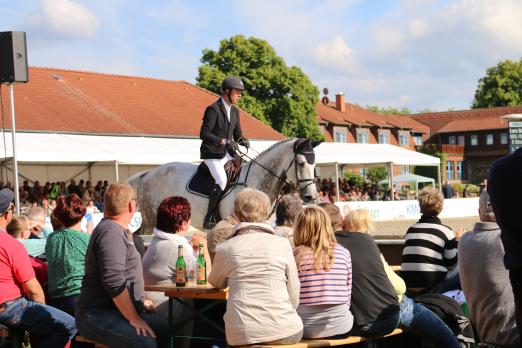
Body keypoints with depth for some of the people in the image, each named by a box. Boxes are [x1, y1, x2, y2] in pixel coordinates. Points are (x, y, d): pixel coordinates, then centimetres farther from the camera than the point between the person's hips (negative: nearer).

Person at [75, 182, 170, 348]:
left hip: (120, 309, 10)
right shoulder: (110, 232, -14)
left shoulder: (118, 231, 21)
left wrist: (140, 300, 25)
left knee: (167, 330, -10)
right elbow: (113, 282, -24)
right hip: (97, 315, -10)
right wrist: (134, 319, -20)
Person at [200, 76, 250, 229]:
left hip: (228, 153, 8)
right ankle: (209, 219, -15)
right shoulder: (213, 109, -14)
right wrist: (223, 141, -31)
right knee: (221, 181, -24)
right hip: (212, 154, -8)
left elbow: (237, 134, 18)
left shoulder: (234, 111, 12)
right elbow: (204, 133, -21)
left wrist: (243, 141, -5)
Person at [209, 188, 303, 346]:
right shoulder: (282, 244, 1)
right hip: (283, 333, -1)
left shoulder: (225, 249, 4)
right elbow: (294, 293, 4)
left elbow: (216, 283, 23)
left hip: (241, 335, 1)